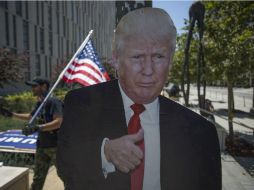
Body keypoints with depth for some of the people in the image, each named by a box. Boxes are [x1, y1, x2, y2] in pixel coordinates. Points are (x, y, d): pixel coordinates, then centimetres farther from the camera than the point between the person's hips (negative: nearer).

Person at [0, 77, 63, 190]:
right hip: (42, 146, 8)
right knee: (37, 177, 18)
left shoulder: (54, 101, -17)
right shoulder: (39, 103, 9)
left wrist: (37, 128, -37)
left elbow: (58, 122, -29)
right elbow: (30, 117, 27)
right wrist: (11, 114, 22)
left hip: (56, 146, -8)